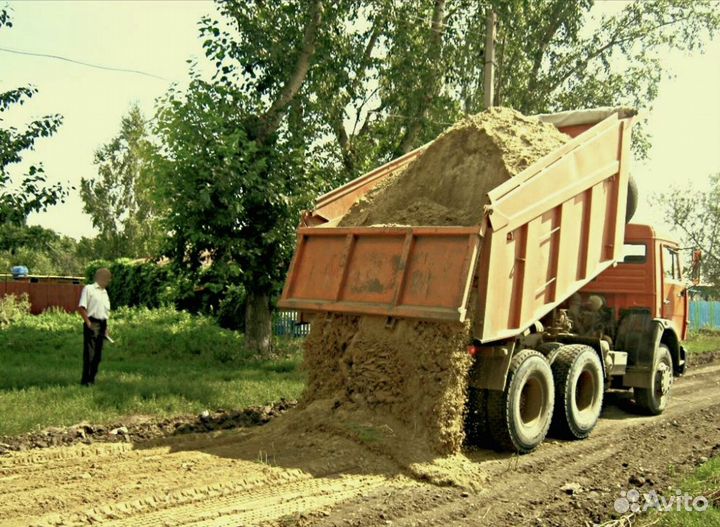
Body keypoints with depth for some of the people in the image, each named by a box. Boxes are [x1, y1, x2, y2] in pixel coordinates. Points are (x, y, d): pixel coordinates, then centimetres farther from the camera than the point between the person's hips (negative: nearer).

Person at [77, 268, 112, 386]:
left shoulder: (105, 292, 18)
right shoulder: (89, 289, -4)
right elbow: (81, 308, -10)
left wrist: (106, 327, 14)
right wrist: (88, 323, -14)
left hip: (102, 325, 7)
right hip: (92, 324, -7)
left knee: (98, 355, 8)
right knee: (89, 354, -6)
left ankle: (92, 379, 15)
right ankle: (85, 380, -1)